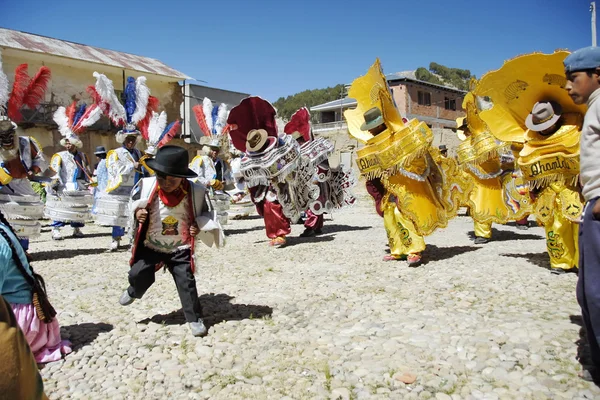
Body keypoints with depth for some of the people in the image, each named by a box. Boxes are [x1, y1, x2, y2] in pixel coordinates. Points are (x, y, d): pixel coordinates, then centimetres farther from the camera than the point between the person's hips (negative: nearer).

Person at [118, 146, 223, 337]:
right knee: (138, 273, 1)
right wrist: (137, 214, -17)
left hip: (180, 248, -1)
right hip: (150, 245, 1)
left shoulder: (195, 192, -14)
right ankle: (134, 292, 39)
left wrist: (198, 227, -16)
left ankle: (195, 318, 13)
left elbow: (204, 215, 3)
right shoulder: (146, 186, -14)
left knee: (186, 282, -2)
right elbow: (133, 204, 4)